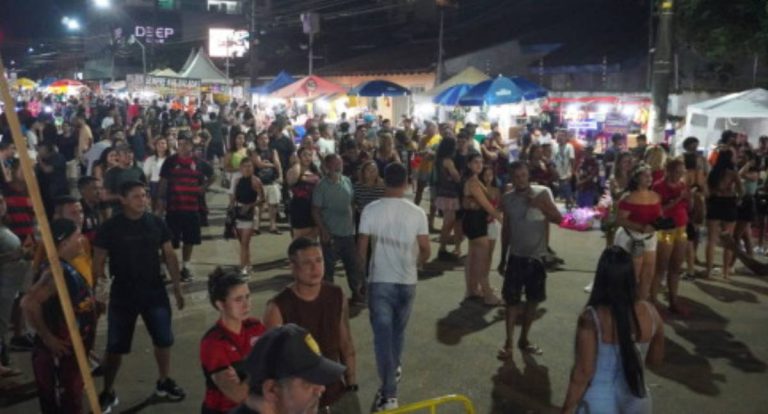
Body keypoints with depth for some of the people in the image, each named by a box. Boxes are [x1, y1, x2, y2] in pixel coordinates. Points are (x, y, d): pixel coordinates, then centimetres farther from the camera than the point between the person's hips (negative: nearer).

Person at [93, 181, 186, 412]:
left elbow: (170, 256, 5)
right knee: (115, 346, 4)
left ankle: (164, 382, 31)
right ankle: (108, 392, 22)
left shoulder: (157, 223, -2)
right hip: (123, 293, -2)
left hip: (155, 291, 2)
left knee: (163, 340, 10)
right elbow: (98, 261, -4)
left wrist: (177, 289, 5)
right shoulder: (110, 227, -9)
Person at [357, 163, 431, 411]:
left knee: (382, 334, 1)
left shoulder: (371, 210, -9)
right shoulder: (417, 213, -6)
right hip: (407, 281, 2)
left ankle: (389, 393, -3)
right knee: (398, 330, 23)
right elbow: (425, 251, -3)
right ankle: (395, 368, 44)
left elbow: (361, 248, -6)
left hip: (379, 280, -2)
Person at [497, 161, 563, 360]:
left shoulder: (542, 193, -5)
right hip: (516, 257, 0)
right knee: (512, 300, -2)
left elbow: (559, 219, -10)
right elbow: (506, 229, 9)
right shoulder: (507, 199, 2)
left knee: (533, 299, 9)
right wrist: (503, 258, 11)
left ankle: (524, 339, 24)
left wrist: (541, 206, -25)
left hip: (537, 256, 0)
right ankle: (508, 343, 5)